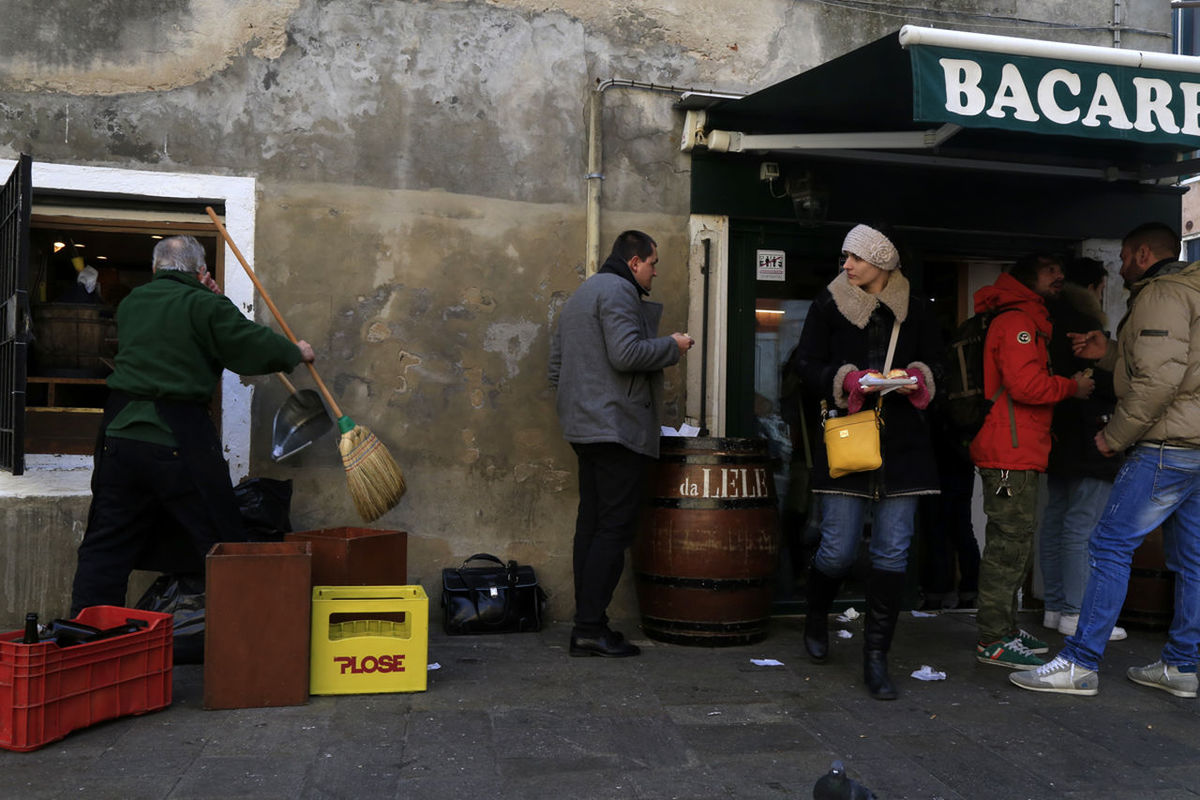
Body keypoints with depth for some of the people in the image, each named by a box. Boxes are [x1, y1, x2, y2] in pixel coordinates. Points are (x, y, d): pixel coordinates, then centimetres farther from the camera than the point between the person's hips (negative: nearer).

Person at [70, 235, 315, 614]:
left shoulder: (131, 302, 14)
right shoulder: (205, 305, -5)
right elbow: (254, 345, -7)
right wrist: (295, 352, 12)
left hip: (119, 433, 6)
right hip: (178, 441, -5)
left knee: (106, 545, 11)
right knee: (220, 541, 3)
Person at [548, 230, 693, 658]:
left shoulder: (581, 294, 24)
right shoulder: (619, 291, -8)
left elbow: (556, 364, 26)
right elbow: (626, 353, -21)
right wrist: (672, 346, -8)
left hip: (584, 427, 10)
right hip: (618, 427, -10)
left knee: (592, 523, 9)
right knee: (616, 526, -9)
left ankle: (587, 623, 12)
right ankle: (590, 627, -10)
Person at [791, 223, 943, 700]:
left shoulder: (913, 308, 7)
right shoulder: (830, 303, 3)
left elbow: (934, 360, 17)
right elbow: (807, 364, 3)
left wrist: (918, 376, -5)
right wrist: (846, 379, -14)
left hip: (902, 442, 2)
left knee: (893, 551, 1)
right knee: (838, 549, -3)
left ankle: (876, 657, 11)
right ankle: (816, 617, 31)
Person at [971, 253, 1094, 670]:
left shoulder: (1030, 322, 24)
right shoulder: (1017, 321, -11)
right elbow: (1025, 384, -22)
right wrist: (1072, 386, -8)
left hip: (1019, 453, 11)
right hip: (1011, 456, -11)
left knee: (1014, 545, 16)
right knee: (1009, 545, -8)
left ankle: (1005, 627, 26)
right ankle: (992, 641, -3)